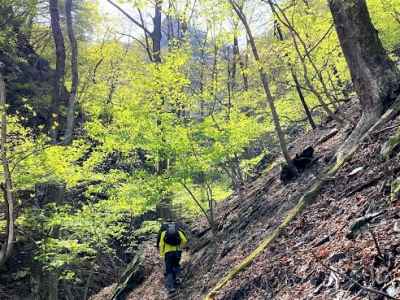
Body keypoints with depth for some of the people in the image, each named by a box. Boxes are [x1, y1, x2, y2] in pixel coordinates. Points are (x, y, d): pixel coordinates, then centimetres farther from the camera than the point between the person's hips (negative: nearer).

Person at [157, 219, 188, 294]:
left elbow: (160, 243, 6)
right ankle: (176, 277, 3)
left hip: (168, 251, -1)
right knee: (176, 265, 27)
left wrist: (161, 254, 17)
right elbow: (185, 240, 3)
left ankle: (170, 287, -6)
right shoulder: (177, 227, 16)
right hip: (177, 251, 1)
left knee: (169, 270, 8)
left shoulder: (163, 228, 15)